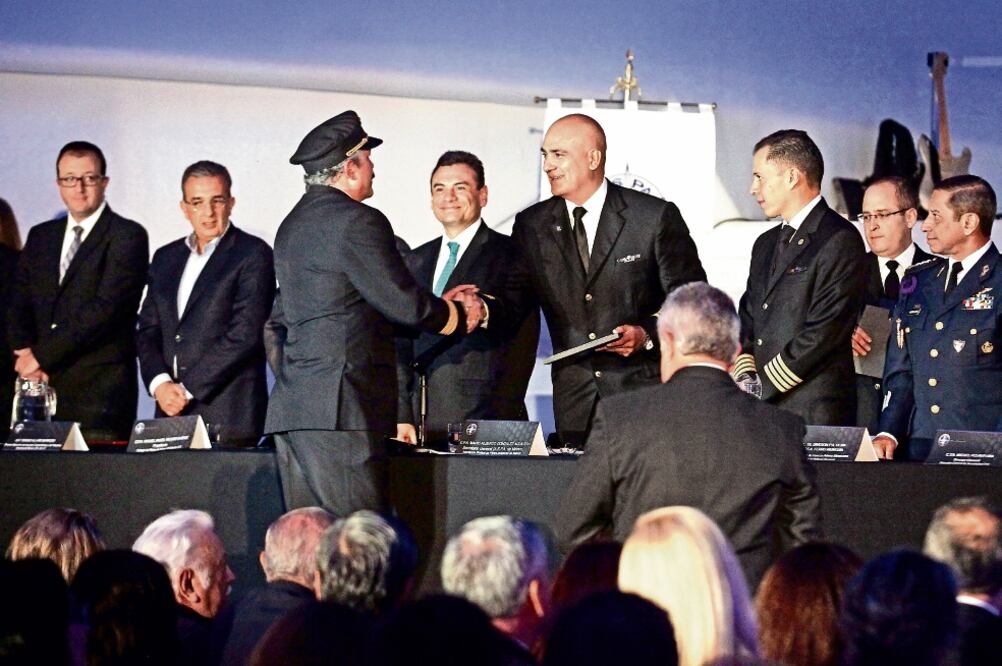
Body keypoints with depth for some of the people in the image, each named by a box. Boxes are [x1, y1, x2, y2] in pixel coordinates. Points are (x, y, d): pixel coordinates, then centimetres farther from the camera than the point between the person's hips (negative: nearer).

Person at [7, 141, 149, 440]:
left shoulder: (127, 236, -1)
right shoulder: (40, 236, 20)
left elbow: (106, 307, -11)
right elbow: (19, 305, 15)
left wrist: (41, 355, -12)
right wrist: (24, 353, -6)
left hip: (100, 392, -5)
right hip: (42, 388, 5)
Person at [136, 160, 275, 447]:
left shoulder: (253, 254, -1)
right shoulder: (166, 258, 19)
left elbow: (245, 334, -10)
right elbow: (147, 330, 15)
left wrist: (187, 389, -11)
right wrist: (159, 383, -5)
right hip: (172, 413, 5)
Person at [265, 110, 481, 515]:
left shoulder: (293, 224, 19)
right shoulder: (357, 222, -10)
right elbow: (405, 305, -12)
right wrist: (460, 315, 9)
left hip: (289, 406, 9)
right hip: (340, 409, -9)